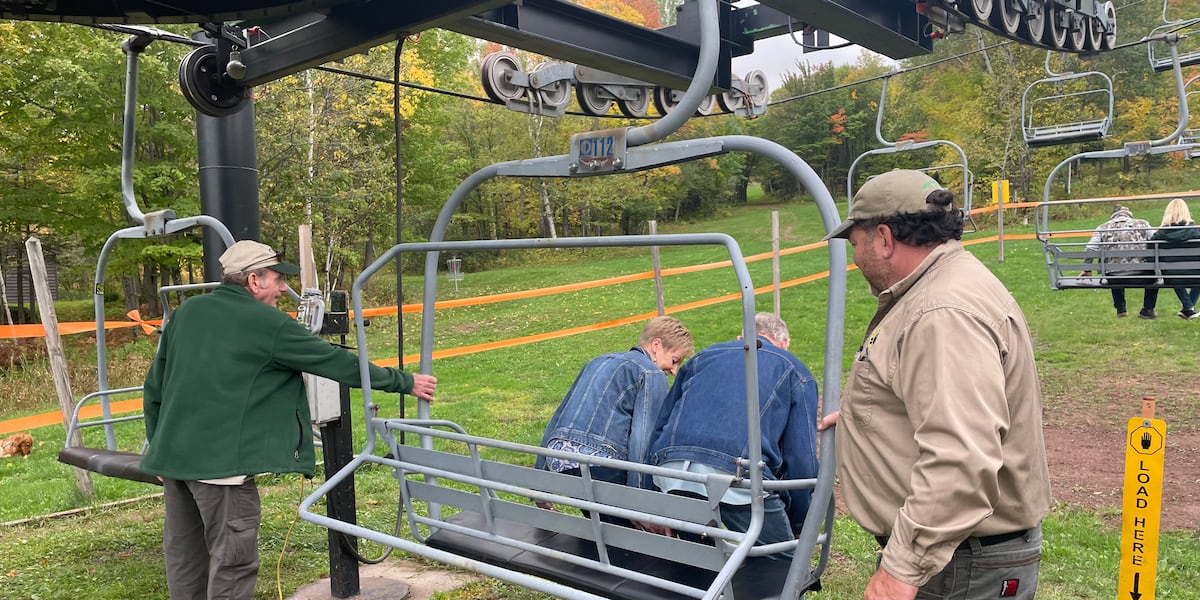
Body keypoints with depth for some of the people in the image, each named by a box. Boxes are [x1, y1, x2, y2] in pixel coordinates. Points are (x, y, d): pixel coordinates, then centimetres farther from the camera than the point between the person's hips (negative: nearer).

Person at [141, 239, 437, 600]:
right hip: (221, 460, -7)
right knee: (233, 561, 1)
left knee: (184, 558, 17)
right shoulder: (270, 325, -8)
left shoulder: (186, 312, 10)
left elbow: (154, 387, 13)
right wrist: (405, 382, 6)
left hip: (172, 455, 7)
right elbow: (340, 364, -3)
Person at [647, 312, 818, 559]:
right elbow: (802, 458, 13)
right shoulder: (796, 372, 22)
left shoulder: (705, 355, 32)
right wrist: (798, 527, 25)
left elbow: (660, 426, 29)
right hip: (738, 474, -4)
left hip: (670, 469, 5)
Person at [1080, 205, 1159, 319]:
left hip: (1113, 278, 2)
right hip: (1138, 275, -1)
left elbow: (1090, 250, 3)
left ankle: (1120, 309, 42)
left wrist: (1087, 270, 9)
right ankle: (1147, 310, 34)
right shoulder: (1143, 224, 12)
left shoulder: (1102, 228, 12)